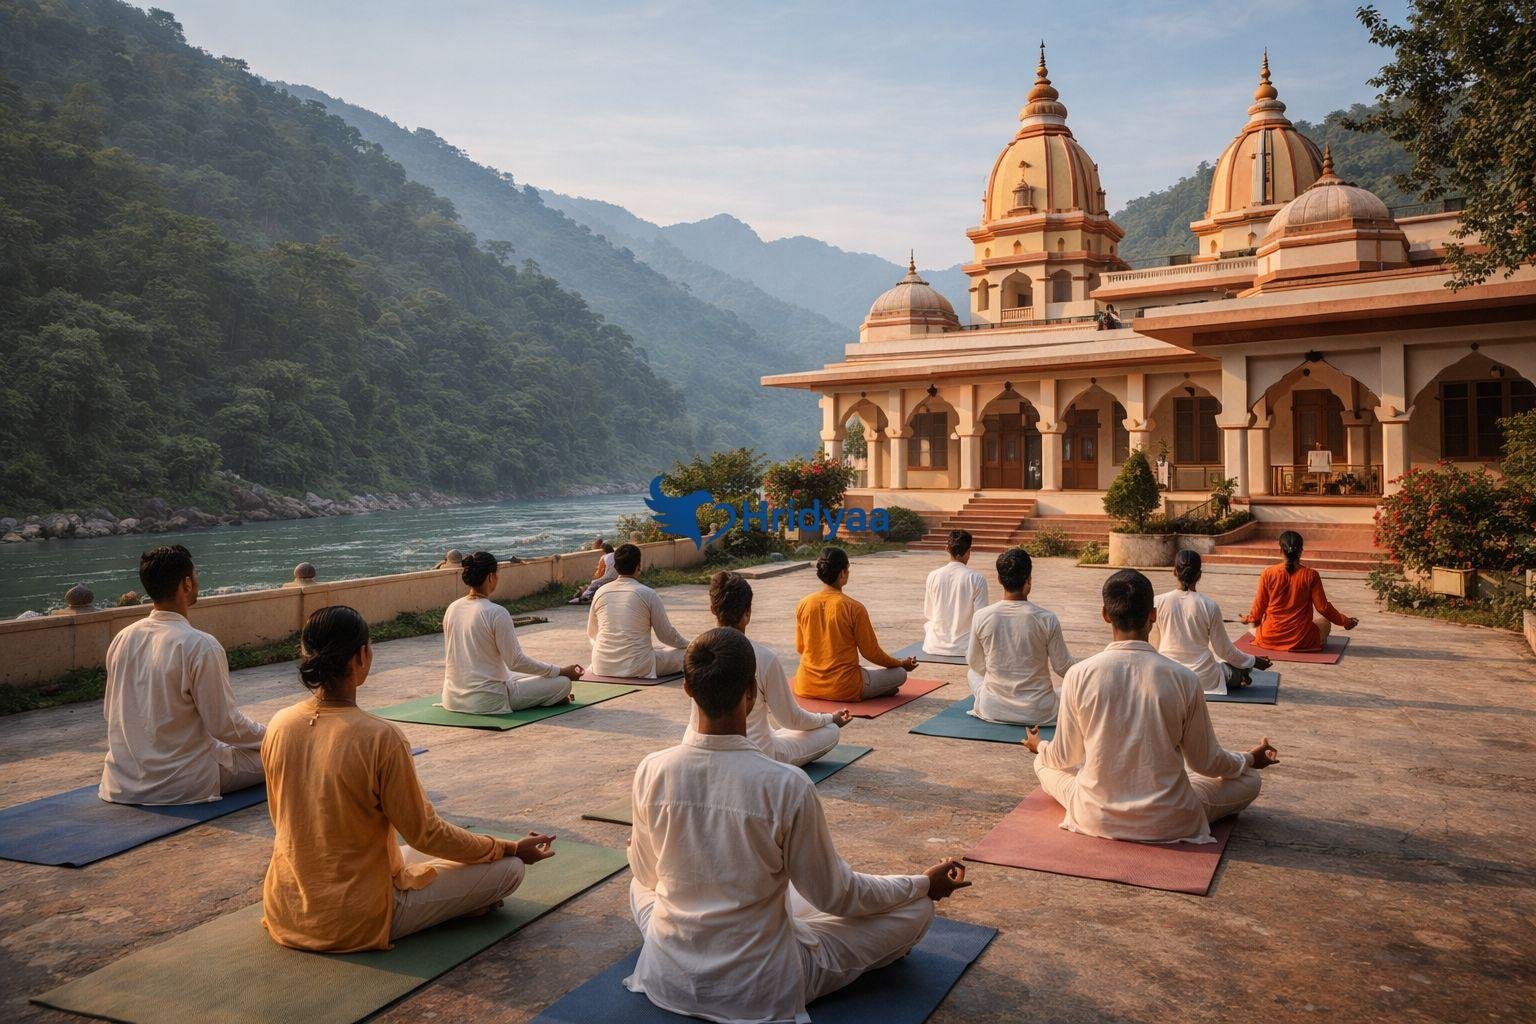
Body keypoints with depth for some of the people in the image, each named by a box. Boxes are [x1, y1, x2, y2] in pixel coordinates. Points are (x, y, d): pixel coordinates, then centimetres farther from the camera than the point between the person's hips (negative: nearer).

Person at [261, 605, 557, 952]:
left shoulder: (279, 726, -6)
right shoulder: (380, 738, -25)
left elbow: (280, 817, 10)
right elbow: (426, 834, -14)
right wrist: (512, 849, -1)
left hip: (286, 912, 7)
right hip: (356, 923, -7)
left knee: (411, 853, 33)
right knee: (509, 868, 0)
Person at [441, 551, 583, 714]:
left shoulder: (452, 609, 3)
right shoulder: (496, 613, -19)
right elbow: (516, 661, -15)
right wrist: (561, 671, -4)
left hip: (453, 698, 8)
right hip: (486, 700, -8)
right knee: (563, 682, -4)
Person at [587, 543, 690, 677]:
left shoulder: (601, 592, 4)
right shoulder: (648, 594, -8)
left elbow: (591, 633, 17)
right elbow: (666, 635, 0)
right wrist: (688, 644, 20)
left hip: (602, 667, 5)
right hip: (636, 668, -4)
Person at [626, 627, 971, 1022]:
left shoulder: (652, 771, -14)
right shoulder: (787, 786, -24)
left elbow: (647, 873, 4)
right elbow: (835, 896, -10)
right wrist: (925, 884, 7)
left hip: (668, 978, 3)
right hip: (761, 992, -3)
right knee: (916, 906, 8)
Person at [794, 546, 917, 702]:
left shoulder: (803, 604, -3)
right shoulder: (854, 608, -15)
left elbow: (799, 648, 10)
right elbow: (871, 652, -6)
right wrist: (901, 664, 12)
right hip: (843, 690, -5)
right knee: (899, 673, 9)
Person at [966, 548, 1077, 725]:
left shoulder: (981, 617, -15)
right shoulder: (1047, 620, -19)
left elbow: (975, 664, 1)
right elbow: (1064, 668, -7)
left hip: (992, 710, 0)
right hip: (1039, 714, 0)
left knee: (972, 674, 31)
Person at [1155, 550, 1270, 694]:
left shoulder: (1159, 602, -8)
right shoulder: (1210, 606, -11)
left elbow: (1156, 646, 0)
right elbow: (1224, 650, -1)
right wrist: (1254, 661, 15)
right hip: (1203, 679, -1)